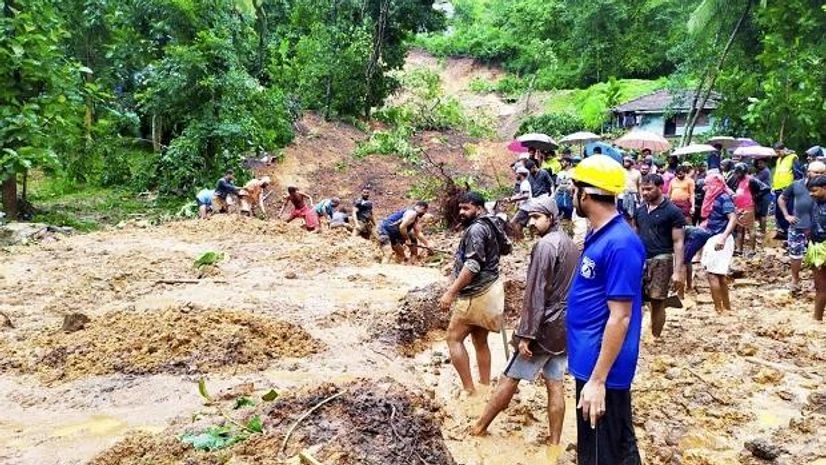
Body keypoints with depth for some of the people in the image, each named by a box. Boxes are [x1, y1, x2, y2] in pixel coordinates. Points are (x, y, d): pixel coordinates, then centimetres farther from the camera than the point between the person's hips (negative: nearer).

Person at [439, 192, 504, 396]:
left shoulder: (476, 228, -16)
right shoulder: (486, 226, 17)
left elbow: (472, 266, -25)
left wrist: (450, 292, -26)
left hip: (476, 294, -10)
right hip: (485, 291, 10)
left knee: (454, 338, -2)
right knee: (480, 342, 15)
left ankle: (469, 390, 0)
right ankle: (484, 388, 23)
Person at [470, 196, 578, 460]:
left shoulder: (545, 245, -17)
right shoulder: (570, 244, 11)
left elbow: (535, 294, -21)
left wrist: (526, 334, -20)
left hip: (545, 326, -8)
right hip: (565, 325, 8)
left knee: (511, 378, 4)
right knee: (555, 383, 10)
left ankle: (480, 427, 18)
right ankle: (555, 443, 14)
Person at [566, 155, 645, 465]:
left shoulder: (620, 244, -23)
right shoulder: (599, 235, 7)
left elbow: (620, 318, -23)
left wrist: (597, 380, -22)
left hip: (602, 370, -9)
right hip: (591, 361, 9)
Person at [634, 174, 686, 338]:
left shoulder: (673, 212, -6)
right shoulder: (640, 210, 10)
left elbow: (678, 242, -8)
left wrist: (678, 271, -15)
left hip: (661, 260, -5)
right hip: (639, 259, 5)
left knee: (657, 302, 1)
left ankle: (655, 339, 14)